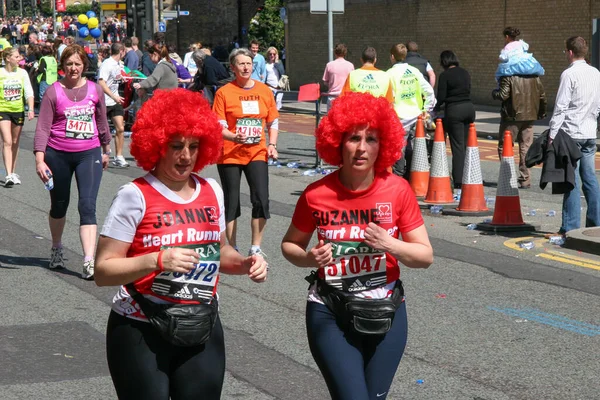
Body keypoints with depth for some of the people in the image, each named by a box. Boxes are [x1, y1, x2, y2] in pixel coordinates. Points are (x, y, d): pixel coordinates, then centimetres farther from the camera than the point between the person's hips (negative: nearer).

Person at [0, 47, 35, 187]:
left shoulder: (22, 73, 1)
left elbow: (29, 93, 0)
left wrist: (31, 109, -12)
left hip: (19, 111, 3)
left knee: (15, 143, 12)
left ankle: (13, 173, 23)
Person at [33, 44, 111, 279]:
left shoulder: (94, 90, 1)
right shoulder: (54, 92, -6)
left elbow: (102, 121, 15)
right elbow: (43, 127, -9)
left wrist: (106, 150, 22)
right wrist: (39, 160, -17)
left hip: (89, 154, 0)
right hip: (58, 155, 0)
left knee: (87, 206, -11)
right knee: (59, 205, 16)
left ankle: (89, 261, -16)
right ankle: (56, 249, 40)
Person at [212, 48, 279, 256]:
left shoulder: (264, 90, 6)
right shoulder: (224, 92, -4)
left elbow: (273, 121, 14)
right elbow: (218, 126, -8)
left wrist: (272, 144, 1)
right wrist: (234, 137, -26)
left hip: (257, 153, 2)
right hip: (230, 154, -2)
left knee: (261, 199, -9)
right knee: (231, 202, 4)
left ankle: (256, 247, 5)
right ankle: (232, 249, 17)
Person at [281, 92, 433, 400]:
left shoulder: (398, 190, -9)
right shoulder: (316, 194, -10)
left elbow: (426, 256, -3)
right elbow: (290, 244, 6)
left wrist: (390, 245, -21)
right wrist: (308, 258, -15)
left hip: (386, 313, 2)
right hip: (330, 314, -2)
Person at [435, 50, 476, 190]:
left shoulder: (445, 75, -8)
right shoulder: (465, 73, 11)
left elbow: (441, 96, -9)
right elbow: (468, 91, 15)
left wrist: (436, 108, 10)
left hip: (454, 110, -6)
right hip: (469, 108, 6)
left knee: (457, 146, -4)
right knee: (466, 145, 12)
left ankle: (458, 181, -6)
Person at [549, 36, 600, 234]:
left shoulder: (569, 74, -12)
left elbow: (561, 107, -14)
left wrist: (552, 133, -12)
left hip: (571, 133, -6)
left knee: (572, 180, -4)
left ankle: (571, 225, -2)